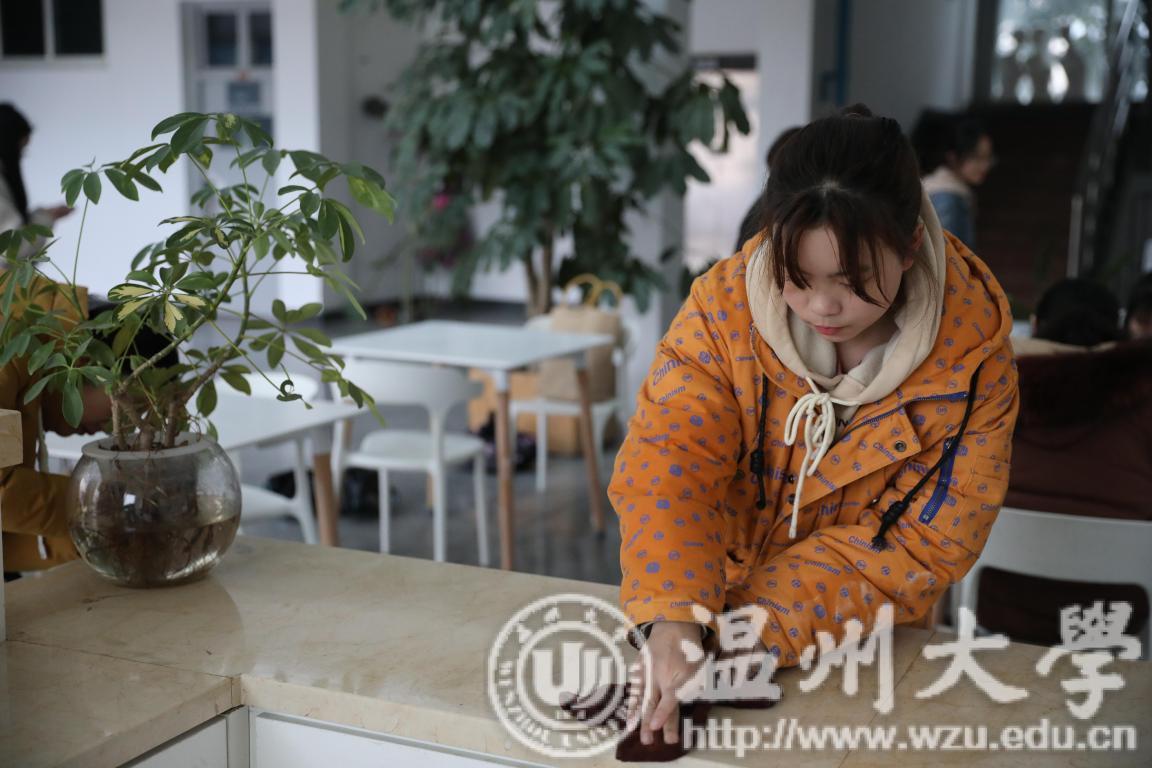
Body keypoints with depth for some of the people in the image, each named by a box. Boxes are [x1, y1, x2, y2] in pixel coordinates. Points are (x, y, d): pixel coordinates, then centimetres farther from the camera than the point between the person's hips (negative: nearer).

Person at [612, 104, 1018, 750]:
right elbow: (668, 460, -23)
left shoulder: (972, 343, -20)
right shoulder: (726, 304, -19)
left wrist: (762, 625, -29)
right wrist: (673, 619, -41)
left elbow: (927, 536, -19)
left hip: (868, 639, -1)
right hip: (715, 593, 2)